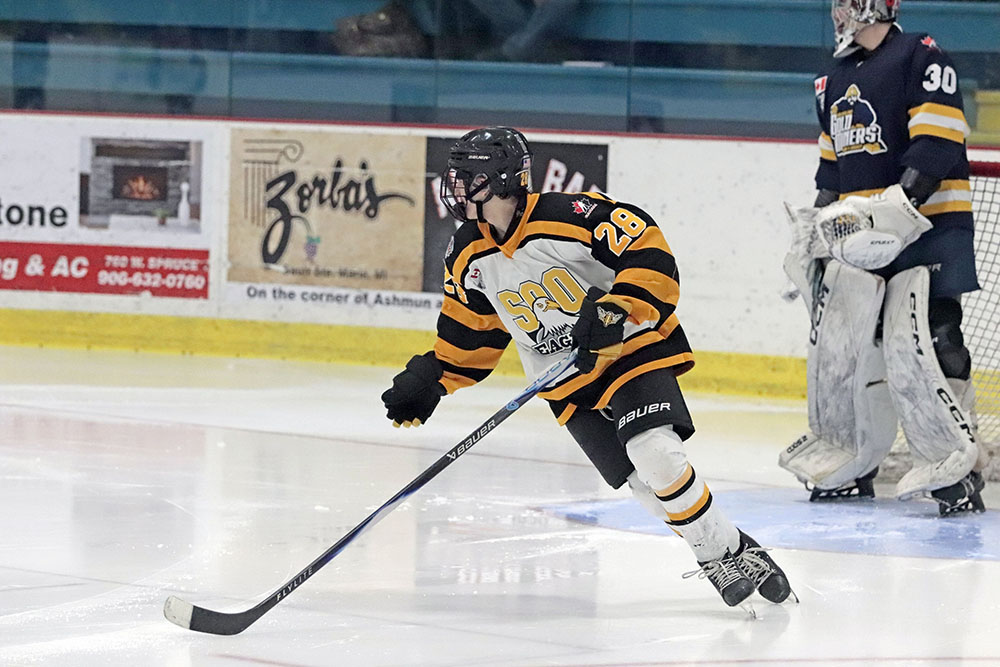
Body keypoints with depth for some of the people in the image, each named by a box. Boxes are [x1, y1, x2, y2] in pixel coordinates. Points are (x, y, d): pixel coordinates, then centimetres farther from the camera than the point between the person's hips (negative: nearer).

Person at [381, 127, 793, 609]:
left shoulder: (571, 216, -22)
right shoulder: (469, 259, -1)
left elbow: (648, 249, -23)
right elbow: (469, 330, 15)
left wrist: (620, 308, -34)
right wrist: (429, 381, 12)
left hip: (633, 347, -5)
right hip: (567, 380, 5)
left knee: (655, 453, -25)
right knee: (644, 481, -10)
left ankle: (736, 552, -11)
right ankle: (718, 562, 2)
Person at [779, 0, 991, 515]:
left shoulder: (921, 59, -9)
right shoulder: (835, 81, 18)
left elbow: (938, 147, -19)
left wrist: (898, 207, -27)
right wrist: (815, 232, 19)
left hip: (928, 229, -8)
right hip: (857, 235, 8)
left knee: (915, 350, -18)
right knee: (834, 346, 7)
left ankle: (956, 471, -11)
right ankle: (848, 465, 21)